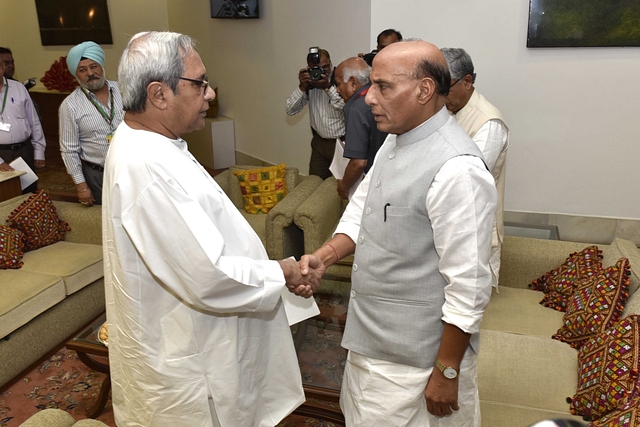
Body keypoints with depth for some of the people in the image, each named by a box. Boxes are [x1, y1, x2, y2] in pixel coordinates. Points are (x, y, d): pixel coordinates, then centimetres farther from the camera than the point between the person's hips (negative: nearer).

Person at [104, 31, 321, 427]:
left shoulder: (149, 146, 4)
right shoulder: (146, 167, -30)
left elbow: (212, 237, 9)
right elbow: (208, 278, -31)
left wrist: (284, 272, 4)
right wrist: (280, 273, -15)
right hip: (184, 364, -9)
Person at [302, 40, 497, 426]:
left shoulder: (456, 169, -26)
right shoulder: (396, 141, 3)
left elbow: (469, 286, -23)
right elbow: (360, 213, 11)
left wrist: (446, 371, -16)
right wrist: (323, 257, -6)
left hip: (414, 361, -8)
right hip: (372, 337, 9)